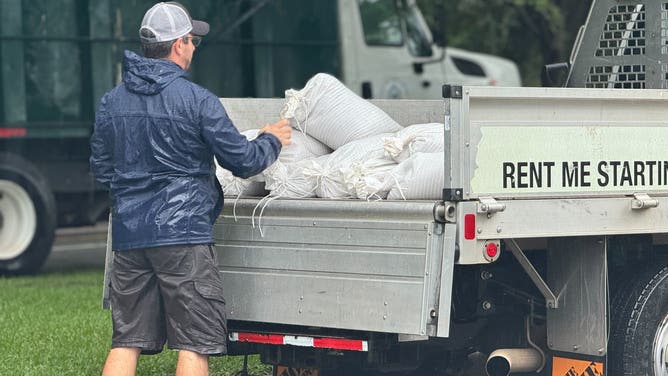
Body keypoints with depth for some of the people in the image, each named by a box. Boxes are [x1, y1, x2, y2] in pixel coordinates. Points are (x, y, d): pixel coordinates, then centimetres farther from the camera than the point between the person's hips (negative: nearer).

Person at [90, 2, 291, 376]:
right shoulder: (197, 100, -9)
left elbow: (101, 169, 16)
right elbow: (243, 161, -5)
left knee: (127, 342, 10)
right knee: (194, 345, -1)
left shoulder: (112, 101, 9)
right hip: (182, 233, -6)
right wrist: (271, 141, 16)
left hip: (128, 233, 6)